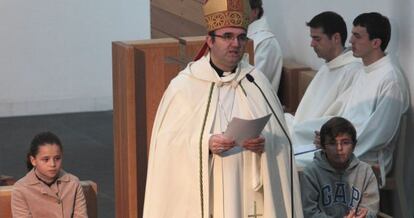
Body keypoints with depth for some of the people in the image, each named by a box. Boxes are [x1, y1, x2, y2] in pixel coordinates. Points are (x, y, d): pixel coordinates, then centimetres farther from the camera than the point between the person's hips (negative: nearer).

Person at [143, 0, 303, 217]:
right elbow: (168, 142, -4)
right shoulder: (183, 86, -1)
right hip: (201, 196, -2)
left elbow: (280, 138, 8)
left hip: (249, 192, 3)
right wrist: (205, 144, -19)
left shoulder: (257, 82, 7)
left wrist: (264, 143, -13)